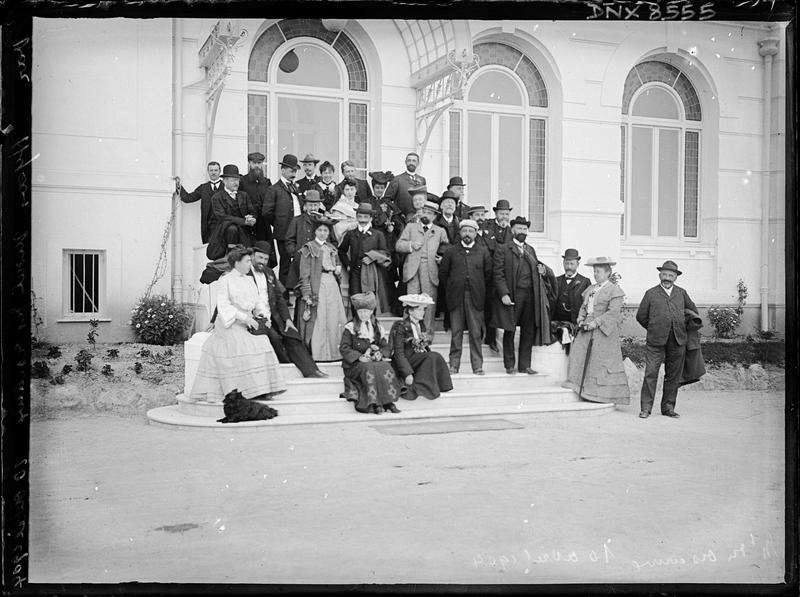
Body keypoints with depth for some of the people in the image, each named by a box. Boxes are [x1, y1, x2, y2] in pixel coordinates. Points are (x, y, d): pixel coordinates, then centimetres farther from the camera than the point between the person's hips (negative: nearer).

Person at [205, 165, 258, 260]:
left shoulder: (243, 195, 16)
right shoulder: (217, 198, -2)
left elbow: (253, 212, 13)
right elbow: (222, 217, -15)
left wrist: (250, 218, -14)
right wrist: (244, 221, -24)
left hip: (242, 232, 4)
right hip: (222, 231, -4)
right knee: (232, 228, -37)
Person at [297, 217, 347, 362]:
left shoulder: (332, 248, 17)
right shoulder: (309, 248, -2)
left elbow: (337, 263, 32)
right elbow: (304, 274, -8)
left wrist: (338, 268, 6)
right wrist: (307, 294, -17)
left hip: (332, 285, 6)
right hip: (317, 286, -6)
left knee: (334, 319, 5)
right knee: (318, 319, -6)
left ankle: (333, 351, 11)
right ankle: (318, 353, 0)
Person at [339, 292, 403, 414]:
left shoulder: (378, 328, 16)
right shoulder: (350, 327, 6)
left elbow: (387, 347, 11)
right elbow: (344, 348, -3)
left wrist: (380, 354, -12)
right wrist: (359, 357, -17)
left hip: (376, 360, 3)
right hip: (356, 363, -3)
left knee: (385, 367, -29)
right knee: (369, 368, -35)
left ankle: (388, 401, -32)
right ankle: (374, 403, -39)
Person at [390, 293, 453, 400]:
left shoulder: (421, 325, 12)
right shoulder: (401, 327, -11)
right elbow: (399, 353, -16)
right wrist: (407, 374, -24)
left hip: (421, 358, 7)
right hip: (407, 361, -7)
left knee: (436, 357, -19)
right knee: (433, 357, -26)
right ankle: (412, 387, -22)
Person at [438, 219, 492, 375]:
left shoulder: (483, 252, 9)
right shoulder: (451, 251, 8)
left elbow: (489, 274, 10)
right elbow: (442, 273, 9)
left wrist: (481, 291, 7)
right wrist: (449, 289, 6)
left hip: (475, 297, 0)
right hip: (456, 297, 0)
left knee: (476, 333, -1)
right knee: (456, 332, 2)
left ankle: (477, 366, 4)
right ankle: (454, 364, 8)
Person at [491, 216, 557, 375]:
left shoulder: (531, 250, 19)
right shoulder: (503, 249, 0)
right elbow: (498, 274, -7)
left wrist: (542, 271, 4)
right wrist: (504, 294, -16)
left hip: (531, 295, 5)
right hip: (512, 295, -5)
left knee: (528, 331, 6)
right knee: (509, 331, 2)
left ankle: (524, 365, 13)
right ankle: (509, 366, 11)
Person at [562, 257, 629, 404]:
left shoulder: (614, 290, -5)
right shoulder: (591, 289, 18)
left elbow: (613, 312, -14)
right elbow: (583, 306, 21)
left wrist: (596, 322, -21)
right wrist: (580, 318, 1)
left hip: (604, 330, -7)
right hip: (587, 328, 7)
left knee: (602, 362, -6)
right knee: (578, 352, -4)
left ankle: (609, 395, 3)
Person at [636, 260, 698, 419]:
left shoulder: (681, 293, 14)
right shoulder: (651, 293, 7)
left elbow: (693, 311, 26)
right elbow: (641, 316, 12)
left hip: (678, 341, 3)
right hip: (656, 341, -3)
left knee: (673, 375, 6)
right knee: (650, 373, -8)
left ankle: (668, 407, 16)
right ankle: (646, 408, -3)